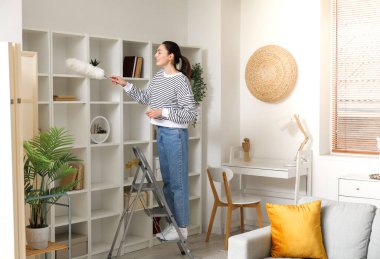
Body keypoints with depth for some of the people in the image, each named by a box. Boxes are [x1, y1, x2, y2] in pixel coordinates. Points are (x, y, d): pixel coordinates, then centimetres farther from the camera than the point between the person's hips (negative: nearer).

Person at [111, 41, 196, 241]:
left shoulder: (181, 81, -16)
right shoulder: (158, 76, 9)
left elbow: (191, 113, -18)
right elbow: (145, 98, 21)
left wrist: (163, 112, -20)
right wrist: (125, 85, 14)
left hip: (175, 134, -9)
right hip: (161, 133, 9)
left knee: (178, 182, -1)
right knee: (167, 181, 14)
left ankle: (182, 228, 9)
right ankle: (173, 225, 24)